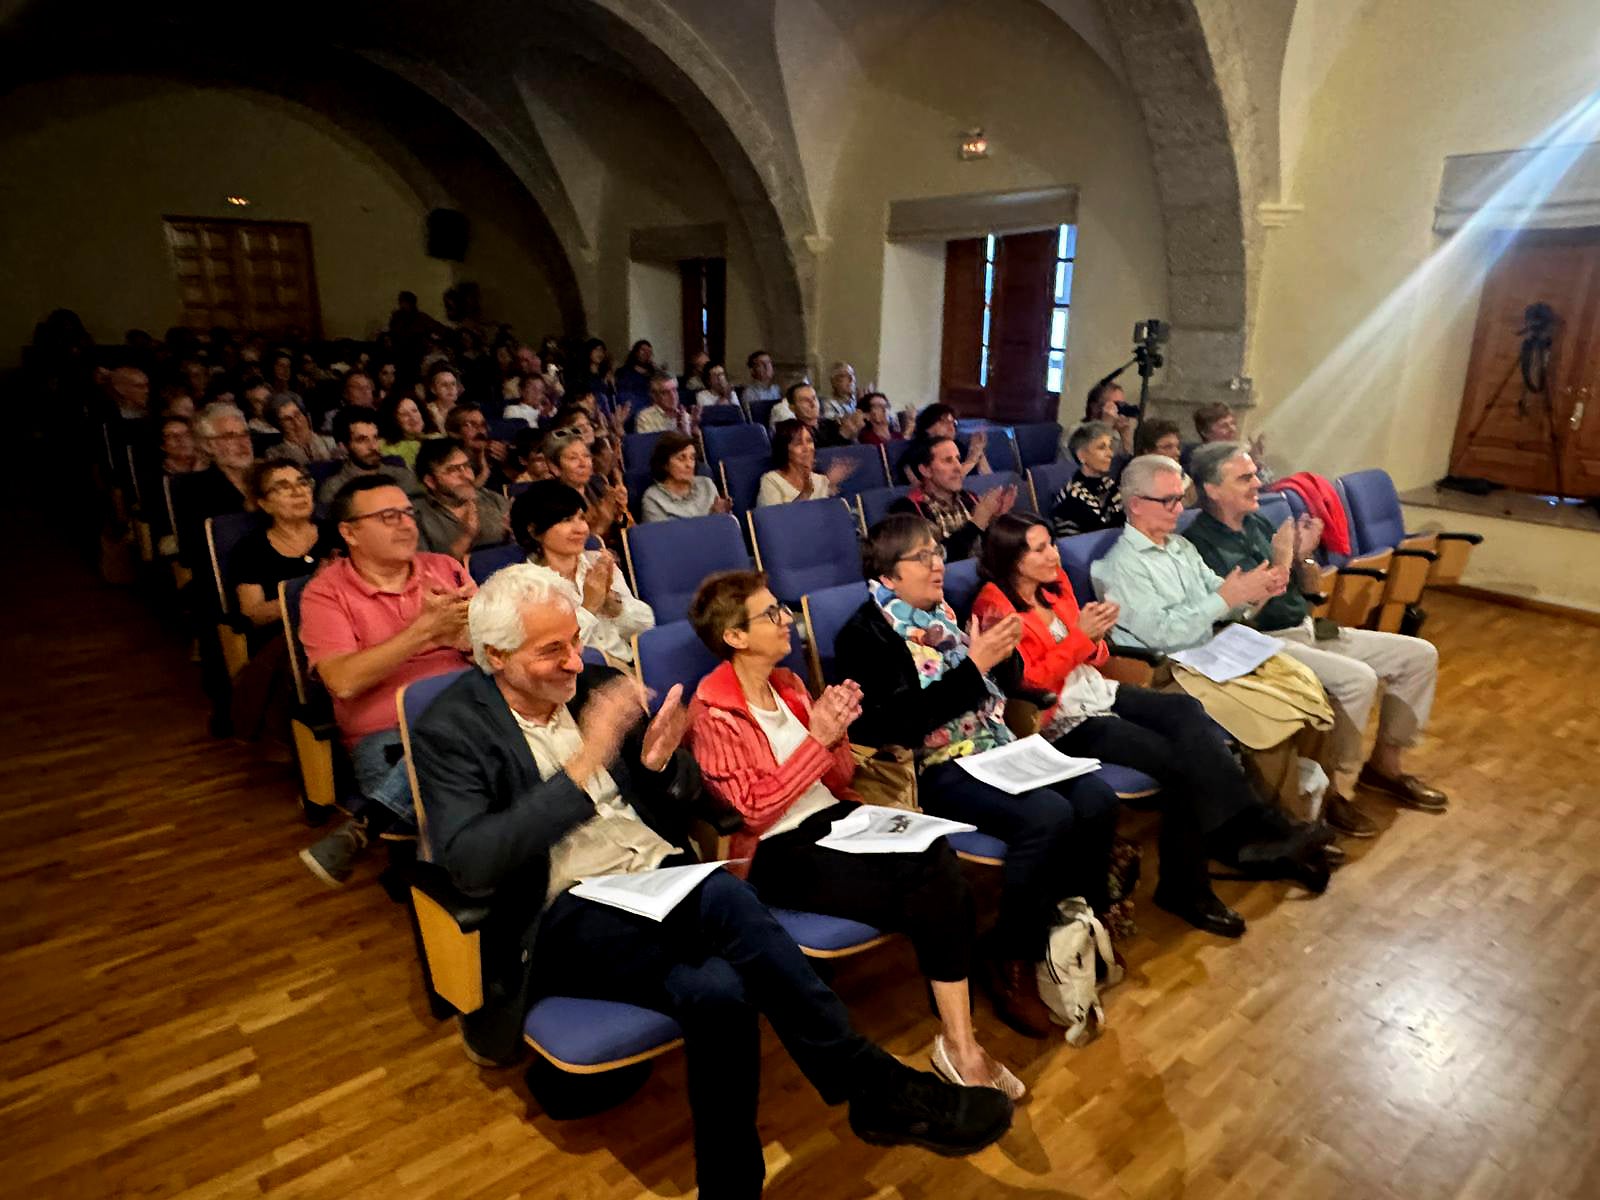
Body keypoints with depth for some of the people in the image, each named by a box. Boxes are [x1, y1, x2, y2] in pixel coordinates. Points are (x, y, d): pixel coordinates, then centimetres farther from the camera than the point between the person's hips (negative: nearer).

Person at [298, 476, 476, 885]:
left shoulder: (445, 568, 15)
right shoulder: (325, 592, 4)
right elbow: (344, 681, -11)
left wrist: (448, 630, -12)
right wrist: (424, 630, -13)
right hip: (387, 734, -4)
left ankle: (365, 824, -20)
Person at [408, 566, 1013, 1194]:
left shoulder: (592, 684, 10)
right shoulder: (449, 731, -3)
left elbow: (681, 800, 15)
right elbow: (468, 862, -19)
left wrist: (661, 763, -10)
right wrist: (583, 766, -26)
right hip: (568, 915, -4)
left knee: (716, 990, -30)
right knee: (724, 898, -32)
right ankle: (873, 1084, -19)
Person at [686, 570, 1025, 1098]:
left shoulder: (787, 684, 10)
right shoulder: (712, 713, -10)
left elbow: (838, 780, 12)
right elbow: (753, 812, -16)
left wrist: (836, 733, -9)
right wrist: (817, 739, -19)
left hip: (834, 819, 6)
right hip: (776, 853, -6)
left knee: (941, 865, -23)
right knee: (931, 896, -21)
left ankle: (960, 1042, -16)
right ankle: (956, 1043, 0)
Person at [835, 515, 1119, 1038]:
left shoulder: (943, 611, 13)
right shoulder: (865, 633, -7)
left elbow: (1004, 685, 20)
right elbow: (903, 719, -20)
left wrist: (1003, 652, -3)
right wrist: (973, 666, -22)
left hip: (994, 748, 7)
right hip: (935, 770, -7)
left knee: (1097, 799, -11)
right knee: (1048, 815, -27)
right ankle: (1009, 964, -10)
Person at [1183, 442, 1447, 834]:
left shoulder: (1258, 523, 11)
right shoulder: (1201, 542, -15)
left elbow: (1309, 589, 17)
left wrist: (1304, 555, -4)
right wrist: (1278, 564, -19)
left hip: (1308, 629, 9)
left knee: (1420, 655, 5)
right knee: (1358, 679, -30)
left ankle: (1385, 764, 16)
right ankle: (1332, 790, -13)